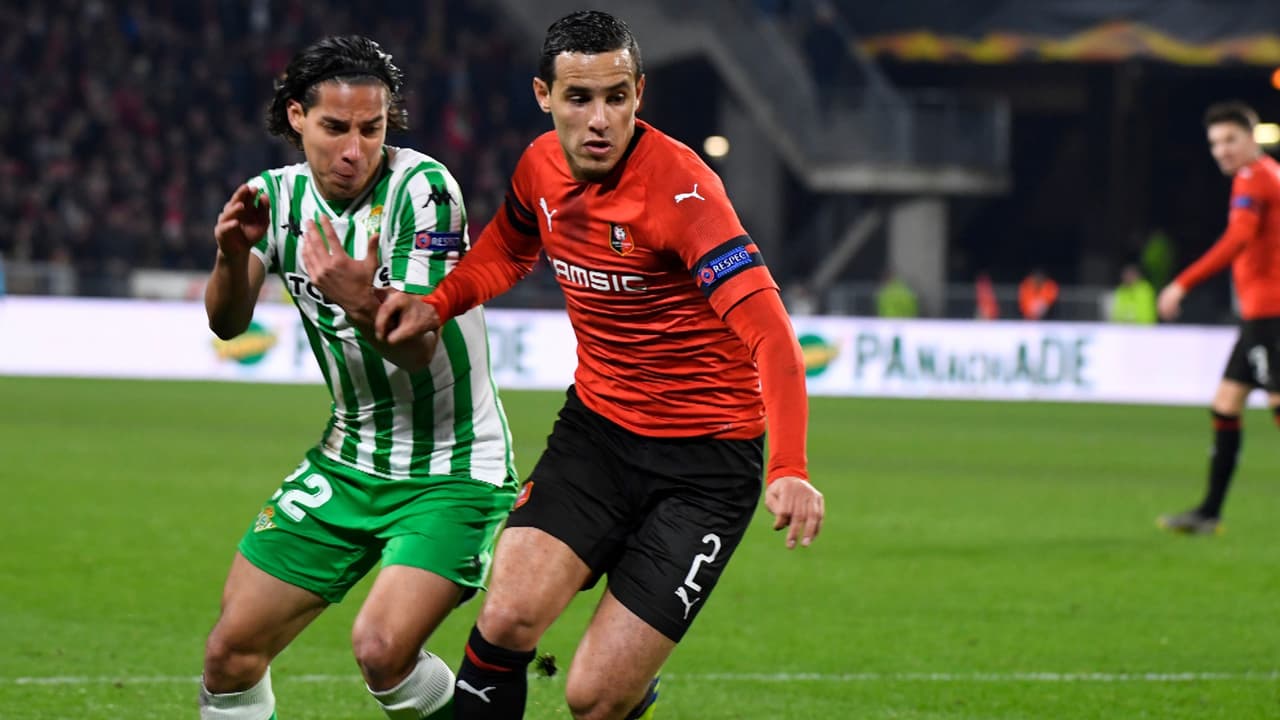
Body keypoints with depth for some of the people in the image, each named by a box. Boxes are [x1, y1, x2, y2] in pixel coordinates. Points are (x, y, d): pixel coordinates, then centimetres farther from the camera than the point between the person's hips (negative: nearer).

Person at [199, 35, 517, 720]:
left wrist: (362, 302, -42)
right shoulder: (278, 194, 0)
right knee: (231, 655, 1)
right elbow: (227, 324, -4)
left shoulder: (421, 187, -18)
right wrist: (232, 252, -24)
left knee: (382, 649, -26)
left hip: (452, 470, -6)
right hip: (347, 458, 6)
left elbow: (419, 346, -22)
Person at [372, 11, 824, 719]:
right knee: (508, 619, -20)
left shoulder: (680, 188, -22)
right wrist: (437, 303, 3)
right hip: (596, 428, 5)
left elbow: (767, 331, -31)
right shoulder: (541, 166, -2)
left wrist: (788, 469, -43)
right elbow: (507, 249, 23)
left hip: (706, 459, -5)